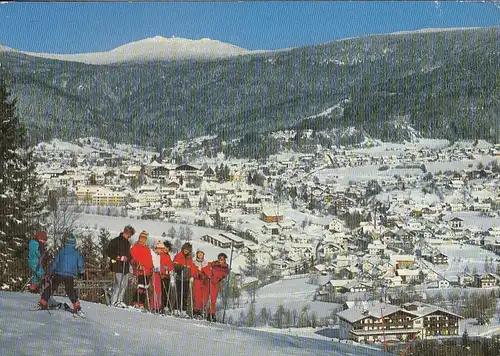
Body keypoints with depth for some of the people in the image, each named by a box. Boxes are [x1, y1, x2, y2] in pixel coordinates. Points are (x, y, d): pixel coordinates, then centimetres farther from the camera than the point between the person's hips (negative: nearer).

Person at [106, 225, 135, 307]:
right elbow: (108, 252, -8)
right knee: (119, 284, -12)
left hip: (126, 266, 8)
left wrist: (128, 259, 10)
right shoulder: (116, 241, -6)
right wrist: (118, 257, -15)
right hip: (118, 267, -8)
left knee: (125, 284, 7)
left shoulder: (127, 242, 19)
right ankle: (114, 301, -4)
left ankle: (120, 300, 15)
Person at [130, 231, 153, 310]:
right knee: (141, 287, -15)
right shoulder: (135, 248, 3)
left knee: (145, 288, 6)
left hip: (147, 271, 7)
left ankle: (141, 303, 11)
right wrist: (137, 264, -20)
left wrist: (151, 268, 15)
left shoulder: (147, 249, 23)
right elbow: (133, 258, -6)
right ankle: (137, 303, -11)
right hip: (140, 271, -7)